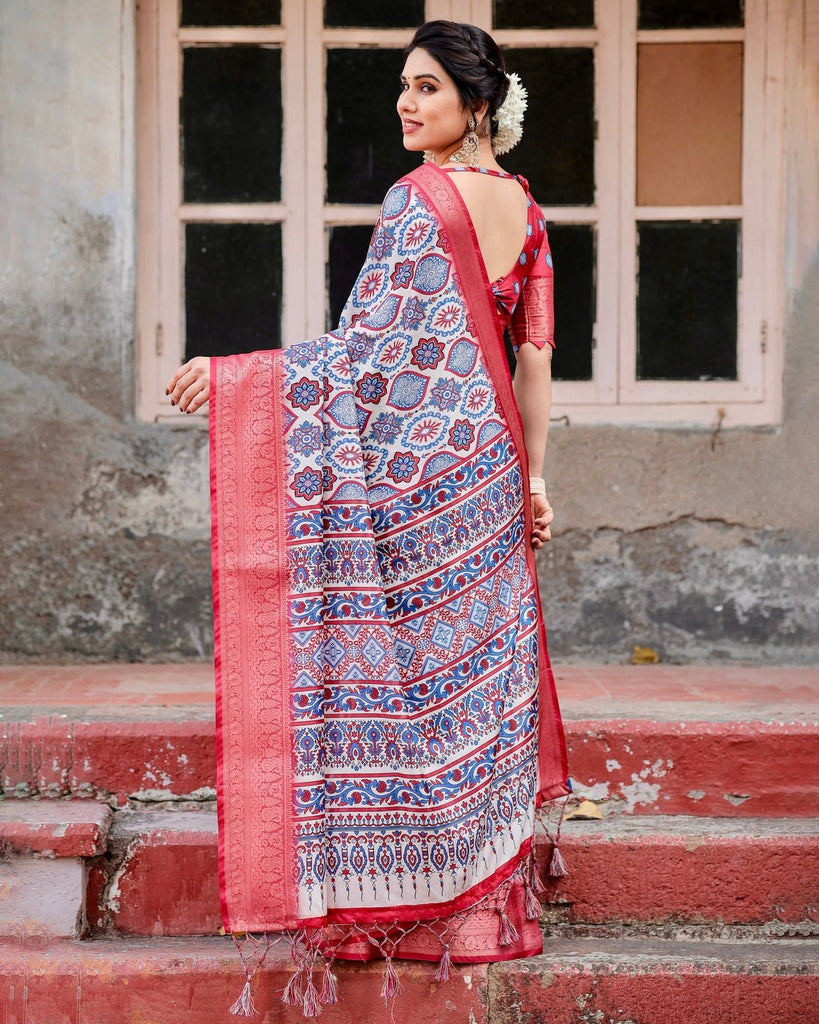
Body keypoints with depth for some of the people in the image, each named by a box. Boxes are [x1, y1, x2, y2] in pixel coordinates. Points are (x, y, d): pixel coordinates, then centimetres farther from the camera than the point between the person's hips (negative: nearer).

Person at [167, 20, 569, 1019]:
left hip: (418, 463, -8)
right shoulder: (523, 205, 8)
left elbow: (371, 348, -19)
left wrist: (228, 374, -17)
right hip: (488, 453, 8)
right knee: (478, 669, 14)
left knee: (404, 675, 0)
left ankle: (410, 900, 7)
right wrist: (532, 475, 14)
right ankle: (490, 897, 24)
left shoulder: (418, 199, -15)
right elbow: (535, 355, 9)